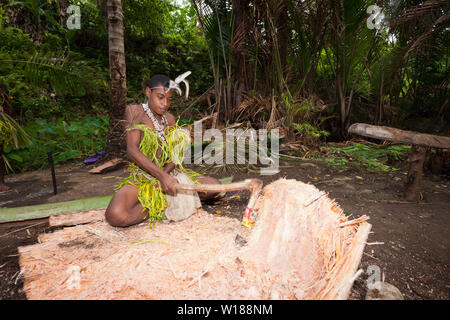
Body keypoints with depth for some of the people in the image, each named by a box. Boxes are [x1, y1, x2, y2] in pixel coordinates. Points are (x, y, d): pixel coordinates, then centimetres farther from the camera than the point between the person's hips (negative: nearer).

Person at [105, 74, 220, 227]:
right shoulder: (135, 111, -5)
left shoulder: (170, 119, 9)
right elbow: (132, 151, -17)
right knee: (115, 216, -32)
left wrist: (165, 174, -18)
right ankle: (162, 206, -9)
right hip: (142, 177, -4)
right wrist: (162, 176, -26)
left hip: (169, 173, 4)